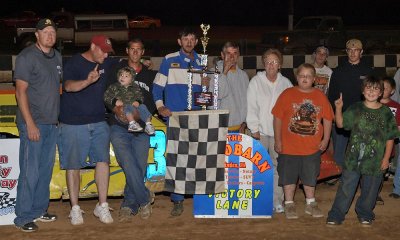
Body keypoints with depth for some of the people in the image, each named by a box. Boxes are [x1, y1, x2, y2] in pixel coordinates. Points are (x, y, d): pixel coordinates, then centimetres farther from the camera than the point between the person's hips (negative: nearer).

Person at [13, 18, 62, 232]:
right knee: (30, 172, -5)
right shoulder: (27, 57, -9)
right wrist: (30, 123, -18)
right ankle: (23, 217, 4)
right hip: (33, 123, -7)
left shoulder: (57, 57, 13)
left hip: (52, 123, 7)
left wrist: (58, 117, 15)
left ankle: (39, 210, 24)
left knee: (46, 169, 13)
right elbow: (21, 91, -12)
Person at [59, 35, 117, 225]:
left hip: (99, 123, 5)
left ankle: (102, 206, 4)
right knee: (73, 165, 2)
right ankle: (75, 208, 12)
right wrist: (87, 81, -47)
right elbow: (68, 86, -28)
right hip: (73, 123, -4)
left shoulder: (107, 64, 9)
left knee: (103, 160, -5)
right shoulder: (74, 63, -9)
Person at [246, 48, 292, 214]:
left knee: (278, 165, 0)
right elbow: (251, 107, 0)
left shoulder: (286, 83, 7)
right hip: (260, 131, -1)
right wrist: (254, 128, -5)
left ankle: (277, 200, 7)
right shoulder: (256, 82, 2)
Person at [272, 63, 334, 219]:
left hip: (312, 147, 2)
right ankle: (289, 204, 22)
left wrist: (325, 139, 2)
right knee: (288, 176, 8)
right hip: (289, 147, -2)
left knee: (310, 176, 15)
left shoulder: (320, 96, 1)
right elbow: (277, 118, -5)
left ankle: (310, 204, 31)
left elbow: (328, 119, 7)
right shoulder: (287, 94, -6)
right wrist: (278, 141, -6)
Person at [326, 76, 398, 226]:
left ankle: (364, 215, 33)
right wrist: (338, 108, -15)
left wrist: (386, 158, -1)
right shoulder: (355, 109, 1)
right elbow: (340, 124, -1)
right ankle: (336, 215, 13)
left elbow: (390, 138, 2)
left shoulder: (386, 112, -1)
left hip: (375, 160, 0)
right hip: (353, 158, 0)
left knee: (370, 189, 12)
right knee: (346, 187, 4)